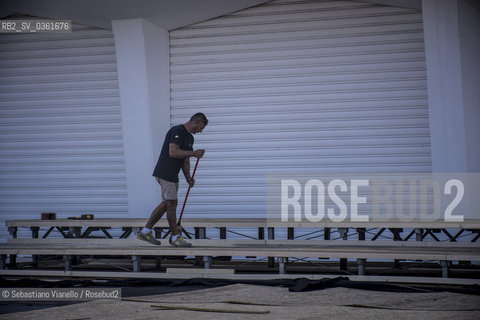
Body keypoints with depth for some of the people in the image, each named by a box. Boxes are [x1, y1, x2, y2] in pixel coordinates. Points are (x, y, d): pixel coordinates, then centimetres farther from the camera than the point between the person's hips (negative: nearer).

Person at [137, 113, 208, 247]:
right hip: (165, 174, -10)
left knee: (167, 203, 12)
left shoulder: (189, 137, 15)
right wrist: (194, 153, -22)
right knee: (171, 203, -5)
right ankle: (175, 237, 1)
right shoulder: (177, 131, -16)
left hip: (172, 175, 10)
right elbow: (173, 152, -26)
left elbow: (185, 159, 19)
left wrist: (188, 177, 6)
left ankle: (146, 231, 17)